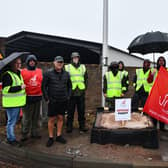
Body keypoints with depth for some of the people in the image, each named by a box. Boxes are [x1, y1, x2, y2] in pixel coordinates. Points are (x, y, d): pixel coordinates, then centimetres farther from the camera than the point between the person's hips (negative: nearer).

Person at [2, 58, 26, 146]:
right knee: (11, 121, 1)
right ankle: (11, 139, 16)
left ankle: (10, 137, 34)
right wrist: (20, 87, -23)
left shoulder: (19, 73, 14)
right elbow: (6, 89, -23)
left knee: (15, 120, 19)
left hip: (18, 102, 9)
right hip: (11, 103, -9)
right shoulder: (7, 75, -15)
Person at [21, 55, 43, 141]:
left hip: (38, 97, 4)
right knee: (26, 117, 1)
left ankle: (35, 132, 24)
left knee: (36, 116, 12)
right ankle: (24, 134, 14)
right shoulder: (23, 72, 0)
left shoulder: (40, 71, 10)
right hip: (27, 97, -3)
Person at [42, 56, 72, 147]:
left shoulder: (66, 74, 7)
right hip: (52, 101, -3)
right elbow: (43, 87, -3)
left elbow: (69, 86, 17)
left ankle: (59, 136, 24)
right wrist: (47, 99, -6)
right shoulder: (48, 74, -5)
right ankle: (51, 138, 16)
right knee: (51, 119, 3)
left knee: (61, 118, 11)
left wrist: (68, 96, 8)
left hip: (63, 101, 4)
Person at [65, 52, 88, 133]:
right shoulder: (67, 67, 2)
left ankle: (82, 126, 20)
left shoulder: (83, 67, 12)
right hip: (71, 92, -2)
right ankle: (69, 126, 16)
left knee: (81, 110, 9)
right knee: (70, 111, 4)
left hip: (81, 93, 3)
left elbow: (86, 78, 15)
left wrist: (84, 88, 5)